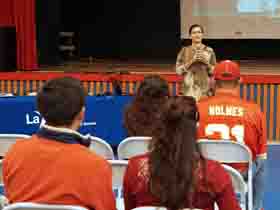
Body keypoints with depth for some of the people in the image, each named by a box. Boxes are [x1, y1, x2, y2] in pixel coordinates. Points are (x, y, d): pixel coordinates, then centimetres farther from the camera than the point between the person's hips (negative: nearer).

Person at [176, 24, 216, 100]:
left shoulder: (209, 51, 5)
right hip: (189, 89, 0)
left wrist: (207, 62, -10)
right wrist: (191, 61, -12)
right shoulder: (184, 50, 4)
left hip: (205, 89, 0)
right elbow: (178, 70, -1)